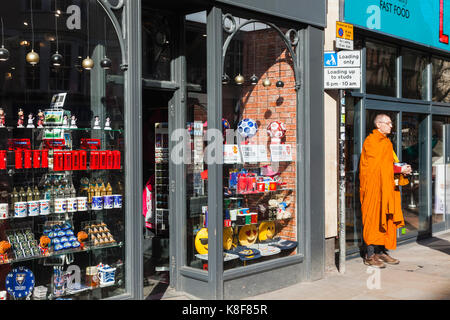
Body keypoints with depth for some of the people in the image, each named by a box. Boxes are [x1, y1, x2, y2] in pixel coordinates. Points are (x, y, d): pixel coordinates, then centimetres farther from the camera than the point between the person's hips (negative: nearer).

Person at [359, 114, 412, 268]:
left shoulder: (386, 142, 20)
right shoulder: (371, 141, -8)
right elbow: (378, 165, -15)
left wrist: (401, 168, 3)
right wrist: (400, 170, -12)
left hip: (386, 186, 9)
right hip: (374, 185, -9)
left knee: (386, 219, 8)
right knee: (374, 218, -9)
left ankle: (381, 251, 14)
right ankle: (370, 255, -6)